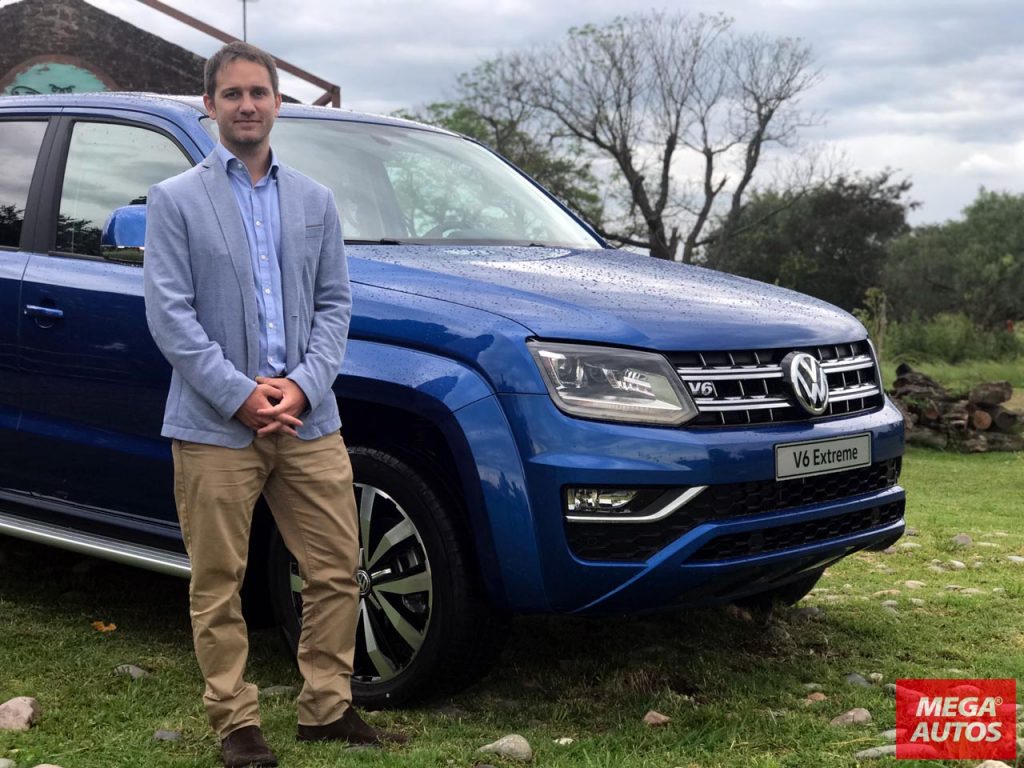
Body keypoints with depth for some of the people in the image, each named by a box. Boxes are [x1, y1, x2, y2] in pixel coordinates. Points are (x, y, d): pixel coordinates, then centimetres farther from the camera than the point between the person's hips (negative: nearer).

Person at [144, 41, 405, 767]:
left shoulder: (314, 200, 13)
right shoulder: (175, 200, 2)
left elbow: (335, 302, 8)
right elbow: (169, 313, -6)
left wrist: (303, 385, -8)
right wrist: (239, 395, -13)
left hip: (307, 420, 3)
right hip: (215, 425, -3)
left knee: (337, 571, 6)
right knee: (218, 585, 4)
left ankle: (327, 709, 21)